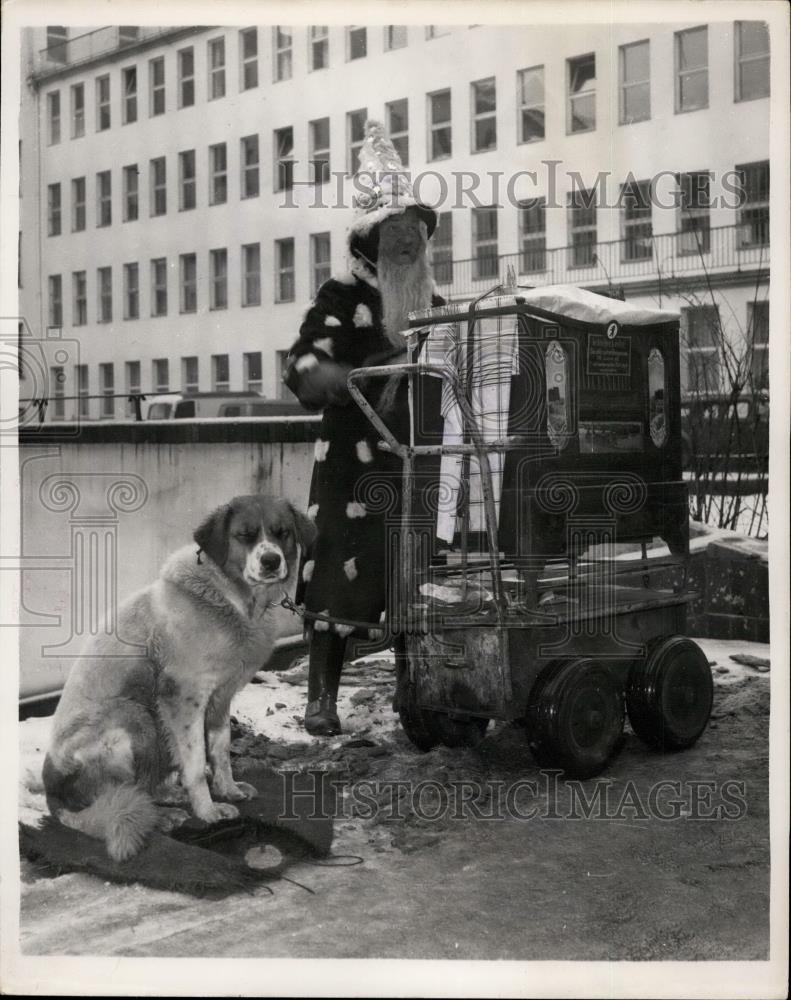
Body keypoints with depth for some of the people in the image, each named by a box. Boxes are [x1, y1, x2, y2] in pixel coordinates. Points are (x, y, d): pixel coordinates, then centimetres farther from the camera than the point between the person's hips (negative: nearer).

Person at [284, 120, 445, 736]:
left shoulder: (434, 306, 16)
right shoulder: (342, 297, -1)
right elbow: (304, 369, -14)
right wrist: (367, 374, -27)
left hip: (418, 463, 5)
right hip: (352, 461, -5)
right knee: (339, 575, -5)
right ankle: (322, 696, 4)